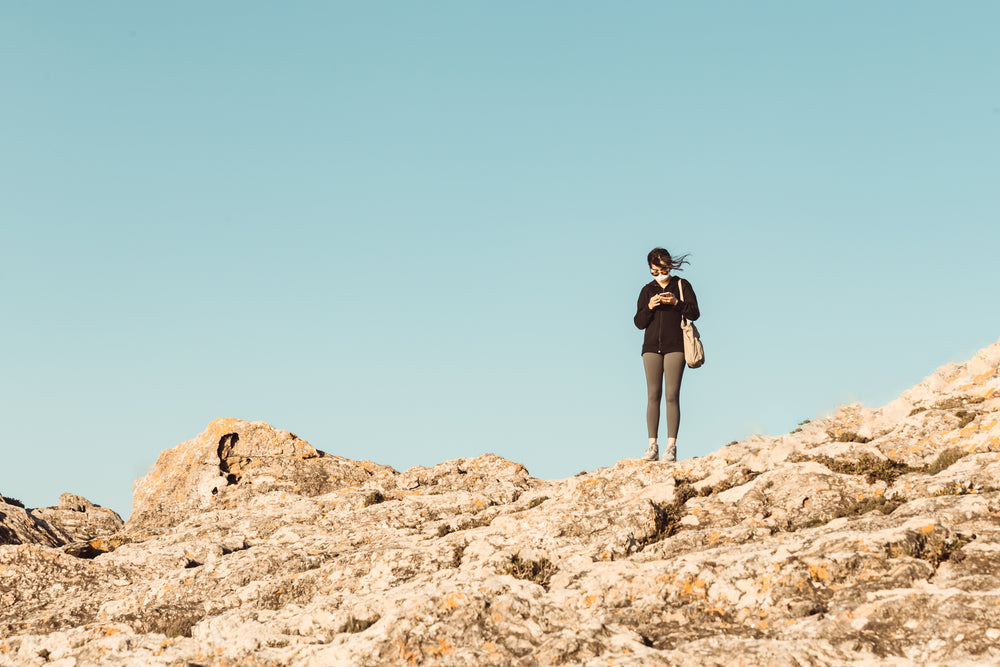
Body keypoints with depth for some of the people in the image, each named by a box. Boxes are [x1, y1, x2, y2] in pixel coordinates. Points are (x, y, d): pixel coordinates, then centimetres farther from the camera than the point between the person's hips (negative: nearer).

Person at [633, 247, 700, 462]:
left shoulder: (682, 285, 8)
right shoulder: (647, 290, 14)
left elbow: (694, 313, -1)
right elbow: (639, 322, 9)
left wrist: (675, 302, -15)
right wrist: (650, 307, -8)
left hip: (675, 346, -3)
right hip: (652, 346, 3)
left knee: (672, 395, -10)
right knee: (653, 395, -3)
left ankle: (671, 446, -12)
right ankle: (652, 446, -4)